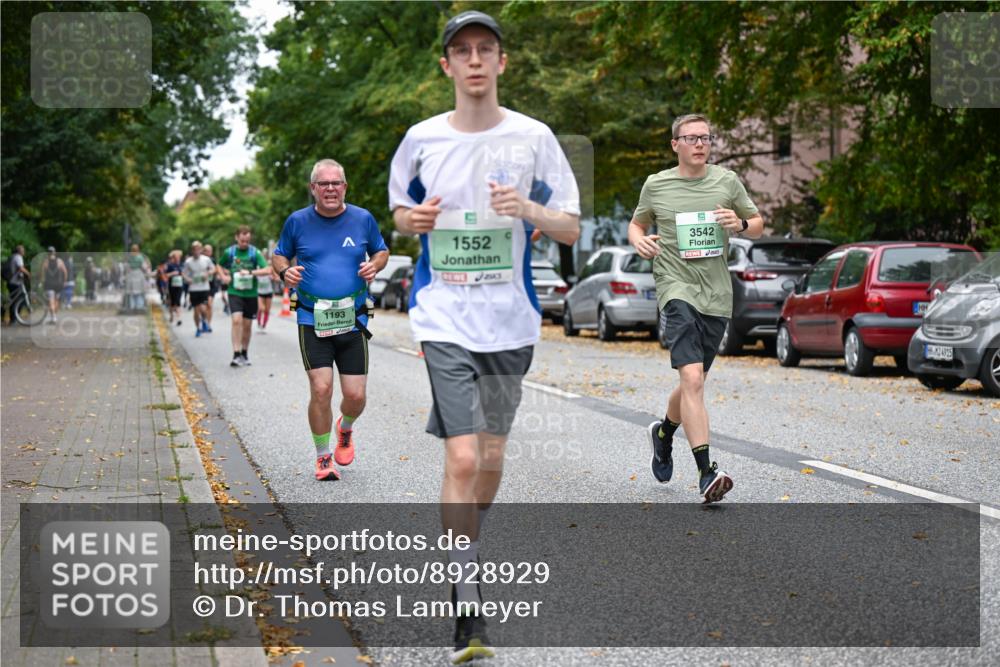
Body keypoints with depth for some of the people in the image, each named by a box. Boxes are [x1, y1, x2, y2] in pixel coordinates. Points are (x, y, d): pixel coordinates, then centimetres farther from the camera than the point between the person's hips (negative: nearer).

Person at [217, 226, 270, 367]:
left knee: (247, 325, 8)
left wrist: (250, 272, -23)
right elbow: (220, 265, 20)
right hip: (235, 292, -1)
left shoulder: (255, 253, -4)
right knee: (237, 320, -19)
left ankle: (244, 354, 26)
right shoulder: (229, 252, 0)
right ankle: (236, 355, -19)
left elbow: (267, 270, -13)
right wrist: (224, 276, 1)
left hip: (251, 293, 1)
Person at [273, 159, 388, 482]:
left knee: (355, 395, -1)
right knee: (321, 389, -12)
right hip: (312, 321, -1)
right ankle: (323, 458, 7)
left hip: (353, 321, 1)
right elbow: (279, 255, 14)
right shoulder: (298, 221, 2)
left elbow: (381, 251, 18)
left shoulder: (363, 219, 4)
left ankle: (345, 428, 36)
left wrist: (374, 265, -5)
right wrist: (284, 271, -9)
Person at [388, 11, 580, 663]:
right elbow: (399, 211, 17)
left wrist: (529, 210, -18)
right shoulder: (422, 139, 2)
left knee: (492, 456, 12)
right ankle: (469, 613, -10)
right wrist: (414, 219, -7)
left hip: (511, 320, 2)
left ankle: (468, 550, 40)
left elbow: (572, 229, 3)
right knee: (462, 459, -13)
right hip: (445, 320, -2)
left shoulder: (534, 137, 0)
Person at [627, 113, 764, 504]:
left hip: (716, 295, 4)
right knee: (692, 377, -20)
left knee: (694, 382, 14)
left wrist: (741, 225, -7)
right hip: (676, 287, -3)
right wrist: (639, 241, -4)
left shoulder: (727, 181, 8)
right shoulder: (656, 185, 4)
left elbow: (758, 225, 16)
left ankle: (664, 432, 45)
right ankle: (706, 472, -23)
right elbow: (637, 223, 19)